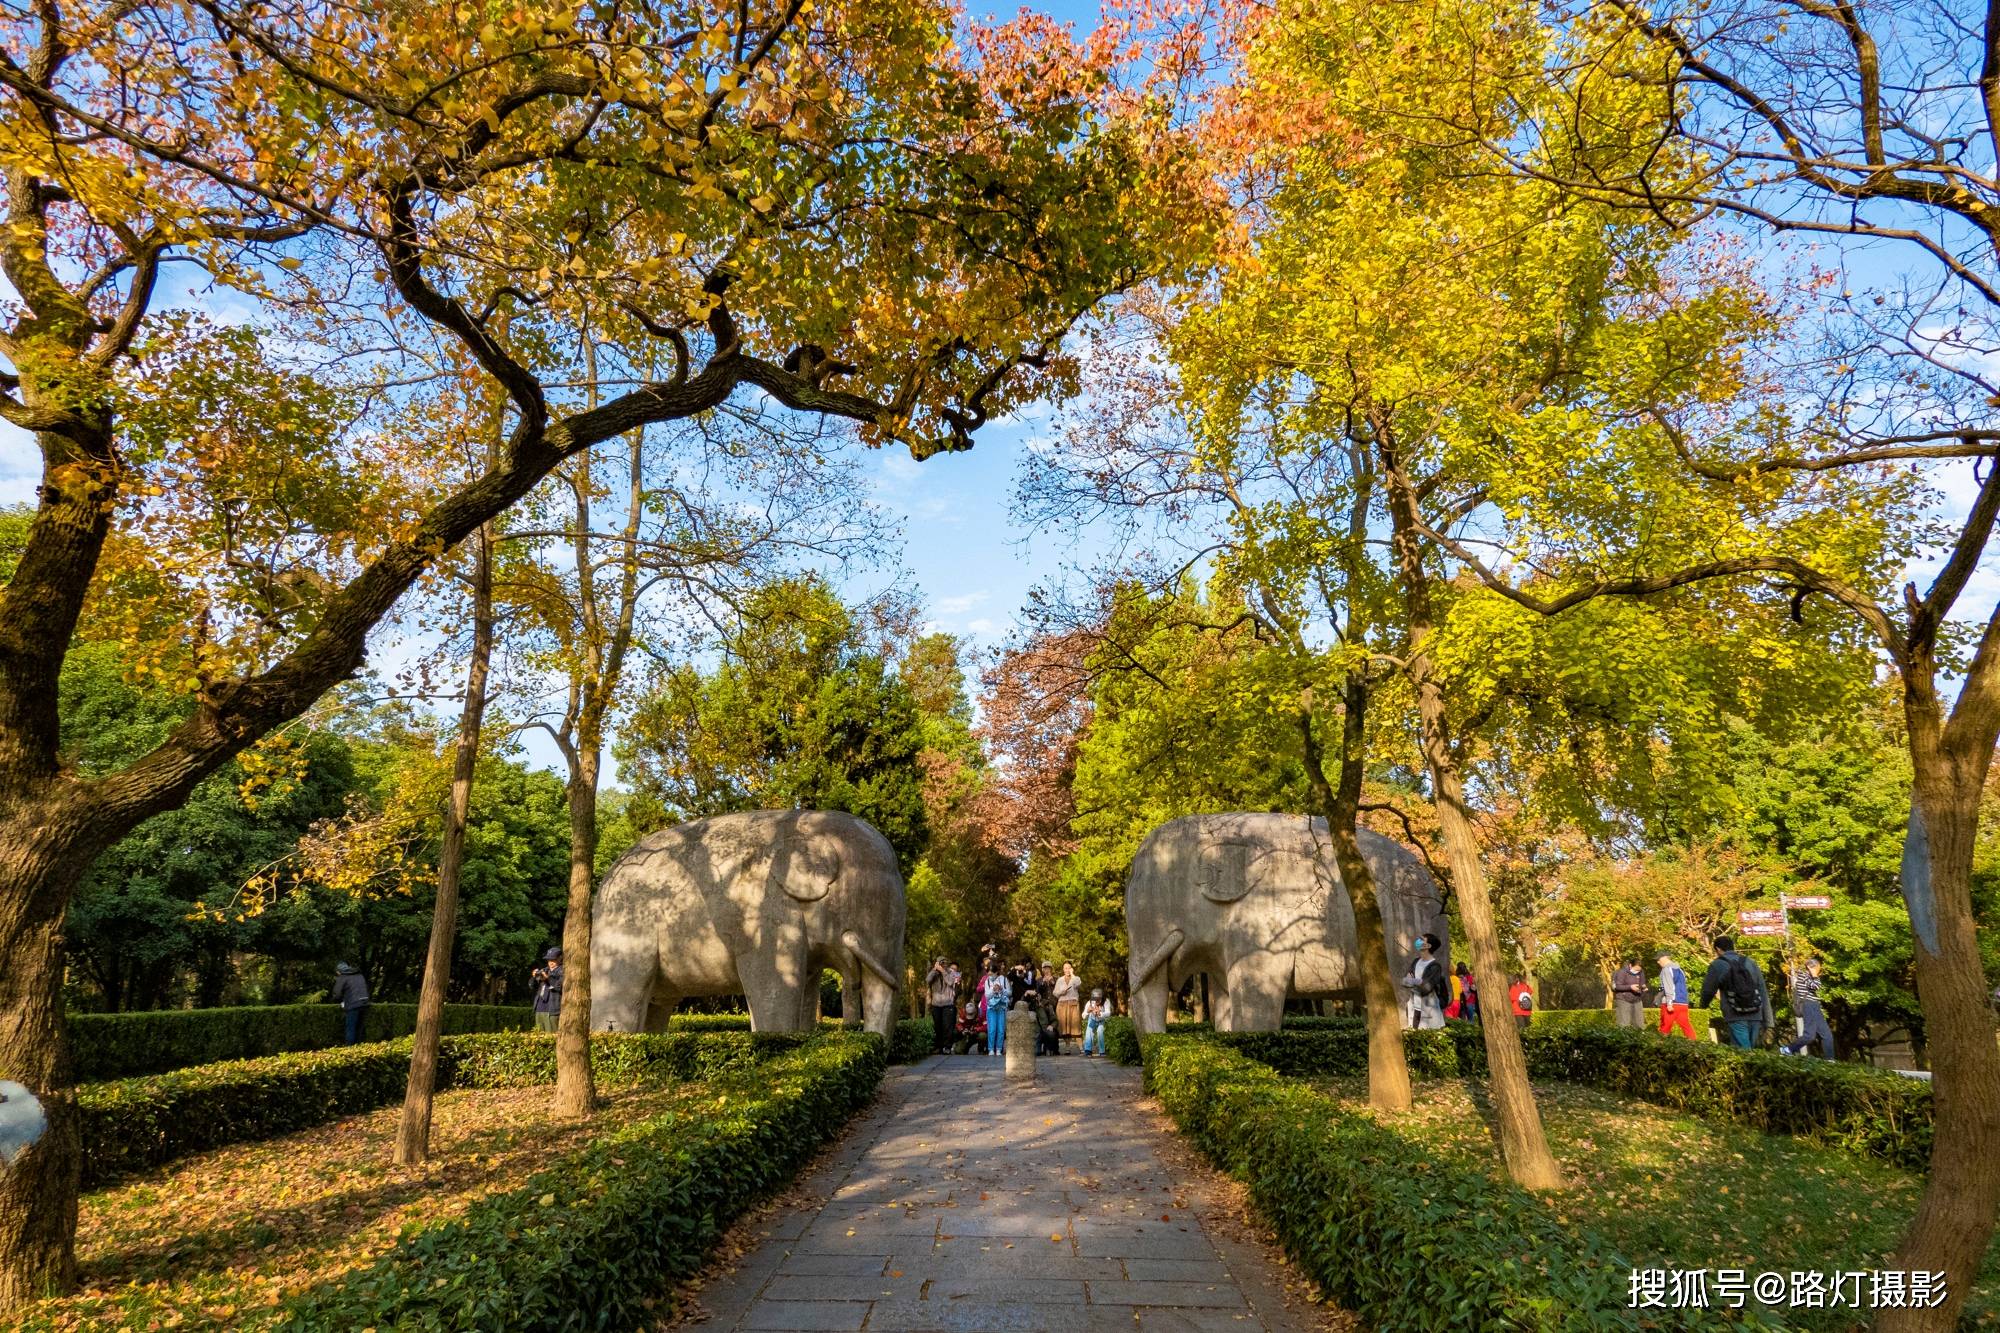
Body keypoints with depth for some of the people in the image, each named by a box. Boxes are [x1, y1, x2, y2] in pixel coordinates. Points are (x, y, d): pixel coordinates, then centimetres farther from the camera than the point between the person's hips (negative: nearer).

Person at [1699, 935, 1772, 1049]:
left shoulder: (1718, 965, 0)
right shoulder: (1751, 963, 13)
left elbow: (1708, 990, 5)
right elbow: (1764, 994, 12)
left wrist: (1704, 1005, 27)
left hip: (1736, 1018, -5)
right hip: (1755, 1017, 5)